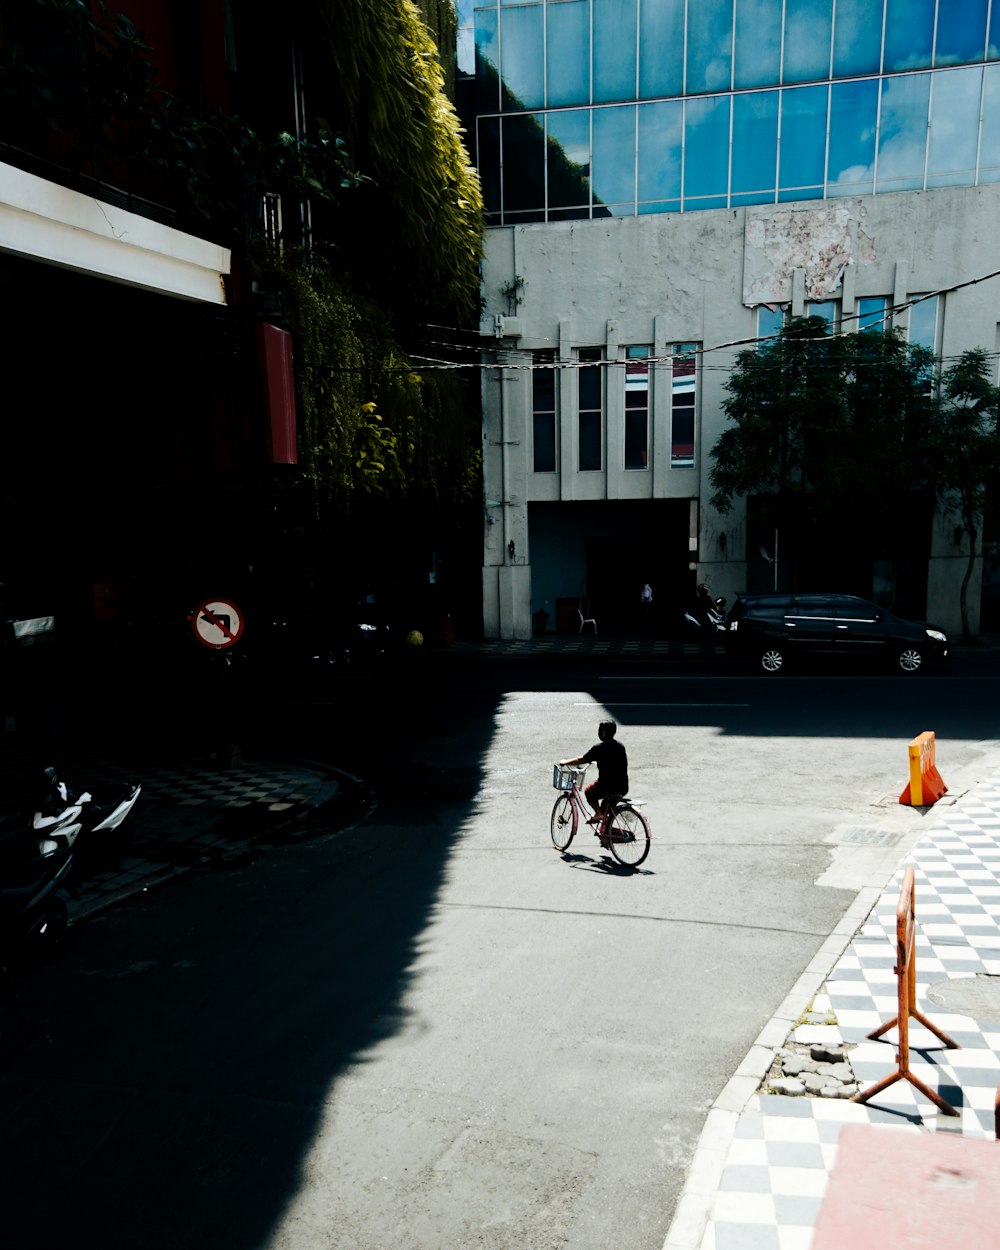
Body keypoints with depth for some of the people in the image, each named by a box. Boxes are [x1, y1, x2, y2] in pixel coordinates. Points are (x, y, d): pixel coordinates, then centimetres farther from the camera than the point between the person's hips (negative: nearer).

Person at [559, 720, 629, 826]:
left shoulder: (599, 748, -11)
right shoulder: (621, 746, 8)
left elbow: (582, 760, -6)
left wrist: (565, 762, 9)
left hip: (608, 785, -6)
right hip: (623, 788, 6)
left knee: (589, 791, 22)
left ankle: (598, 813, 6)